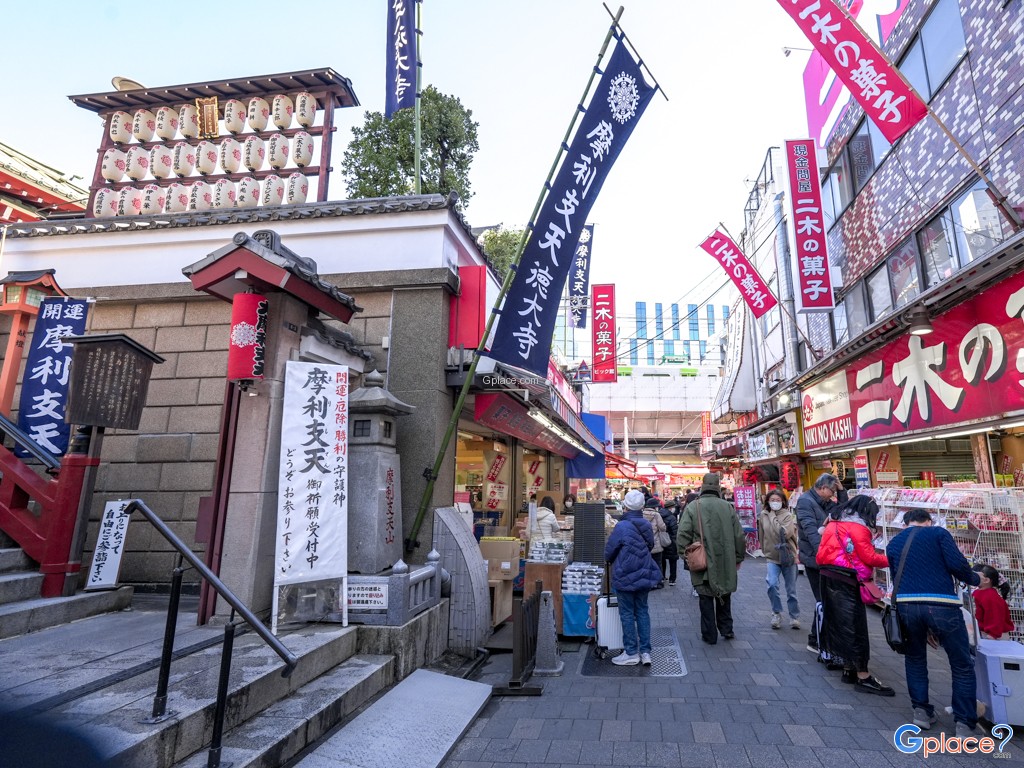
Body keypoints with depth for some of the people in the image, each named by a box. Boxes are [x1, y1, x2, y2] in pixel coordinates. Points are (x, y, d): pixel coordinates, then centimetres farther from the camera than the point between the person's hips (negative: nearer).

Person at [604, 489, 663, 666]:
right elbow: (650, 547, 12)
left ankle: (631, 653, 12)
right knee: (642, 611, 14)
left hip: (625, 577, -6)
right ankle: (645, 651, 17)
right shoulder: (647, 526, -1)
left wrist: (610, 561, 13)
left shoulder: (621, 527, -19)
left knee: (627, 613, 5)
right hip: (645, 575, 6)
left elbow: (609, 550, -9)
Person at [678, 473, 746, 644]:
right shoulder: (728, 507, -4)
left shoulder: (692, 507, -11)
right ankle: (726, 630, 29)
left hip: (703, 564, -2)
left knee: (706, 599, 10)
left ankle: (709, 635, 17)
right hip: (726, 563, 2)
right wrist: (738, 558, 14)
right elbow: (739, 536, 2)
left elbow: (682, 536, -15)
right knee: (724, 596, 22)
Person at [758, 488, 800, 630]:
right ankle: (776, 613, 5)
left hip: (788, 556, -2)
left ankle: (794, 617, 29)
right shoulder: (763, 515, 0)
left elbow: (785, 533, -27)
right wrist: (765, 550, 17)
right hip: (772, 557, 2)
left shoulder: (788, 515, -11)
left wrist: (773, 517, -19)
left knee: (791, 590, 10)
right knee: (772, 584, -16)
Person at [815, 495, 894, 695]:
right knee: (855, 626, -3)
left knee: (838, 623, 14)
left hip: (829, 577, 8)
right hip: (846, 581, -8)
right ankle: (863, 677, 3)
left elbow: (822, 554, 14)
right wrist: (890, 559, 0)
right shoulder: (858, 527, -10)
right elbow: (869, 558, -11)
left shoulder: (833, 523, 15)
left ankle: (848, 669, 23)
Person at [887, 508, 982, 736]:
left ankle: (921, 711, 23)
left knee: (915, 659, 24)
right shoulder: (938, 533, 9)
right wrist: (975, 579, 16)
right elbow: (957, 564, -6)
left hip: (905, 605, 3)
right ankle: (965, 724, 13)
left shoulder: (893, 544, 20)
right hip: (942, 605, -3)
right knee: (962, 665, 13)